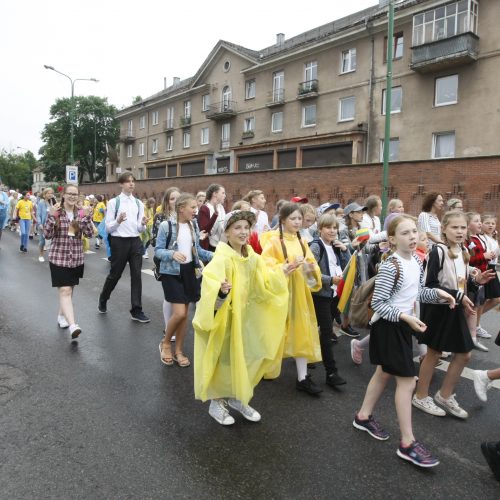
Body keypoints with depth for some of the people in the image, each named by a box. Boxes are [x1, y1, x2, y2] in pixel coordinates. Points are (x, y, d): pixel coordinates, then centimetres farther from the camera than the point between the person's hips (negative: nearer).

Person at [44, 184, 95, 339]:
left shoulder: (81, 213, 4)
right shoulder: (55, 212, -4)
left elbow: (89, 234, -5)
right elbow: (47, 235, -9)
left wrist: (87, 217, -18)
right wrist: (52, 216, -22)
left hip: (76, 258, 4)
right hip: (59, 257, -4)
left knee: (69, 290, 16)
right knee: (65, 291, -11)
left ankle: (62, 316, 37)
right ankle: (73, 325, -19)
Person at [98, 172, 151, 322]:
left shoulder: (138, 203, 8)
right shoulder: (113, 202, -4)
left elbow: (140, 229, 9)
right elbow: (108, 228, -6)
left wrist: (143, 224, -13)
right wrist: (118, 221, -24)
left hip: (135, 241, 4)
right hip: (119, 241, -3)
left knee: (136, 275, 2)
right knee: (115, 274, 10)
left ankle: (136, 311, 10)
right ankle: (103, 300, 37)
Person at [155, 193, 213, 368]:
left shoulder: (193, 225, 5)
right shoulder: (166, 225, -12)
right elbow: (158, 250, -10)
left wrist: (215, 256, -3)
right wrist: (173, 254, -29)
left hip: (190, 271, 6)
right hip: (172, 273, -5)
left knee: (184, 314, 9)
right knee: (179, 313, -12)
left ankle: (179, 351, 23)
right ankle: (165, 343, 16)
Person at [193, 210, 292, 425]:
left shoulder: (252, 257, 1)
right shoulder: (221, 258, -22)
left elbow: (263, 282, 15)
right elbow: (211, 287, -34)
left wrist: (281, 273, 14)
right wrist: (221, 292, -53)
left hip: (244, 316, 7)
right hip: (222, 316, -7)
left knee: (245, 357, 12)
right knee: (223, 359, 4)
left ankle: (236, 398, 34)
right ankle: (216, 403, 26)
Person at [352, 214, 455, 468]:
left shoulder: (417, 261, 4)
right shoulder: (390, 267, -23)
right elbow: (377, 303, -23)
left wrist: (438, 293, 1)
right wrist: (406, 317, -30)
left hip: (402, 325, 9)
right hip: (388, 326, -9)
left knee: (384, 373, 20)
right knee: (407, 381, -4)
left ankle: (363, 416, 38)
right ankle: (407, 444, 9)